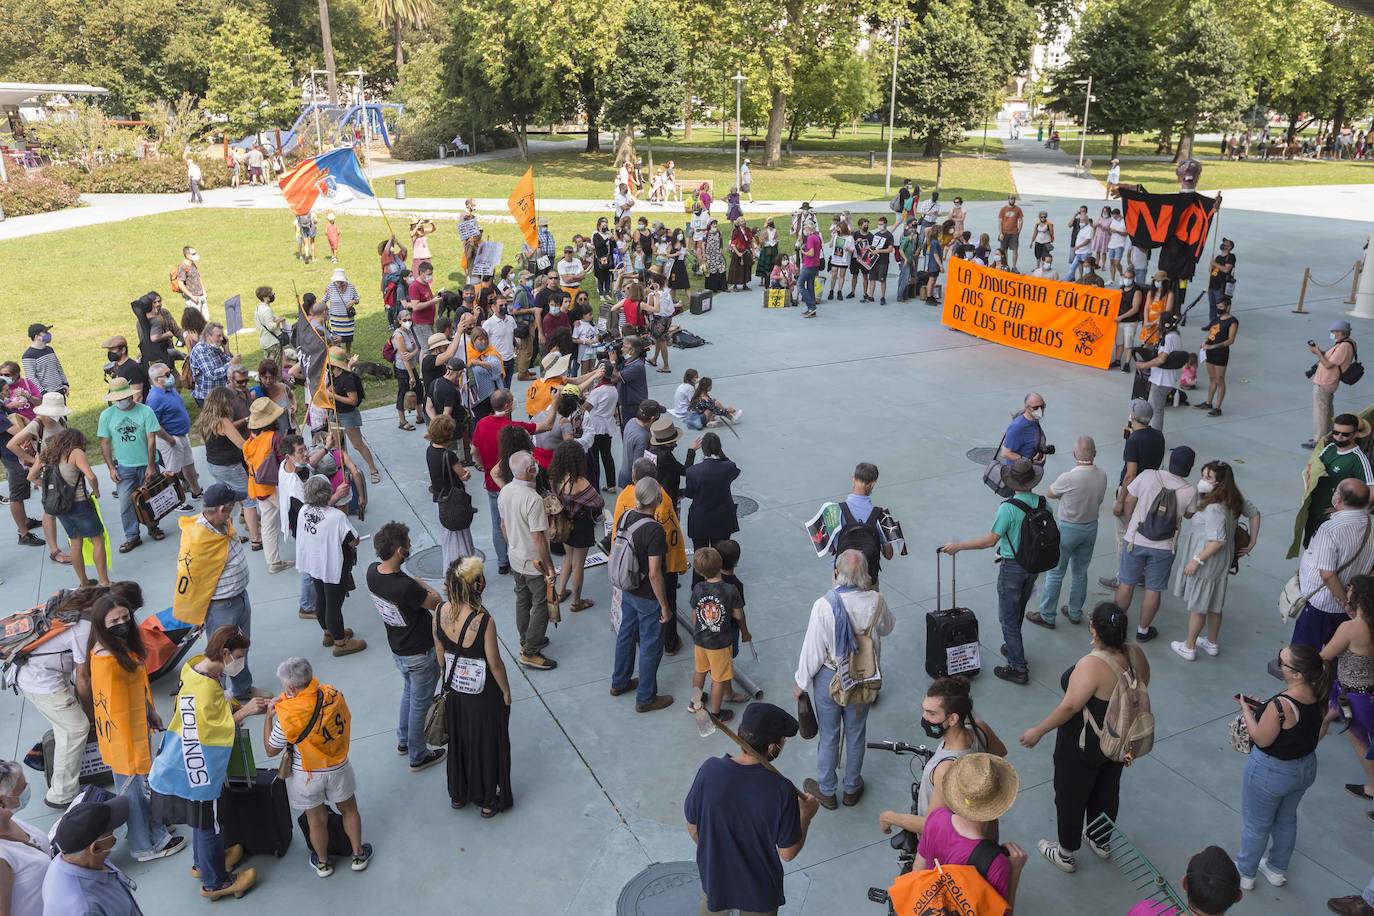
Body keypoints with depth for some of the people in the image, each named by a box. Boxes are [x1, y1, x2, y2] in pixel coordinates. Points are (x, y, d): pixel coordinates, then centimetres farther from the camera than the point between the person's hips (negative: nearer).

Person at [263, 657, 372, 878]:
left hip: (307, 775, -2)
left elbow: (271, 750, -13)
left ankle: (323, 862, 42)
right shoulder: (333, 694, -19)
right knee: (349, 809, 24)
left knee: (317, 820, 19)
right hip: (339, 768, 3)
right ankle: (358, 855, 40)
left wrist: (269, 716, -5)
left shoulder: (287, 715, -29)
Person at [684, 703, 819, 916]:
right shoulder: (781, 790, -30)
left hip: (715, 877, 2)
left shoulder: (710, 770, -23)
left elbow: (693, 828, -8)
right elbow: (788, 853, -17)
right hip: (760, 889, -1)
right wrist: (806, 814, -1)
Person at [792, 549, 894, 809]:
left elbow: (813, 649, -20)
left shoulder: (824, 605, -30)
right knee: (856, 734, 22)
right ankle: (852, 788, 41)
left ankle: (826, 791, 36)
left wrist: (801, 682, -5)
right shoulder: (876, 601, -19)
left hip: (829, 678, -3)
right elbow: (887, 627, 5)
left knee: (829, 736, 17)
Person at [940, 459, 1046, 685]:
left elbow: (990, 540, -25)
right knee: (1018, 611, 25)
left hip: (1012, 568, -7)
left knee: (1008, 617, 5)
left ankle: (1018, 668, 9)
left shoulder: (1008, 508, -26)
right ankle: (1014, 648, 43)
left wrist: (958, 546, -18)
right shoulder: (1043, 503, -7)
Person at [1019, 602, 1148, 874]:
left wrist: (1037, 732, -17)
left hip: (1084, 748, -7)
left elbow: (1069, 707, -29)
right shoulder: (1136, 654, -12)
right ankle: (1101, 842, 48)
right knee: (1107, 791, 26)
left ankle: (1066, 854, 33)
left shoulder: (1092, 666, -34)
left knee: (1070, 796, 15)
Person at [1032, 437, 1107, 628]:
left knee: (1055, 573, 7)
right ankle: (1075, 612, 32)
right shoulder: (1102, 475, -9)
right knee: (1081, 572, 19)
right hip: (1091, 527, 5)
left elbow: (1049, 493, -9)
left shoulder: (1068, 478, -27)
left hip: (1068, 528, -5)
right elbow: (1099, 499, 5)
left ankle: (1047, 616, 16)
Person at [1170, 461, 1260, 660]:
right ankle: (1211, 643, 39)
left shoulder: (1214, 508, -30)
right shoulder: (1234, 500, -2)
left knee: (1197, 606, 8)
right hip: (1222, 562, 9)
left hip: (1207, 562, -9)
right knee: (1214, 605, 23)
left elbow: (1218, 541, -30)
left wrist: (1196, 560, -22)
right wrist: (1252, 542, 13)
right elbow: (1254, 513, 11)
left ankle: (1189, 648, 22)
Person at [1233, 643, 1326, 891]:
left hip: (1271, 772, -7)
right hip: (1306, 768, 7)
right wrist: (1264, 708, 0)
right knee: (1286, 819, 28)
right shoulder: (1318, 695, -14)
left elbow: (1261, 739, -22)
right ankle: (1277, 869, 48)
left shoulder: (1281, 705, -37)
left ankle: (1244, 873, 37)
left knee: (1256, 824, 17)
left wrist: (1246, 710, -10)